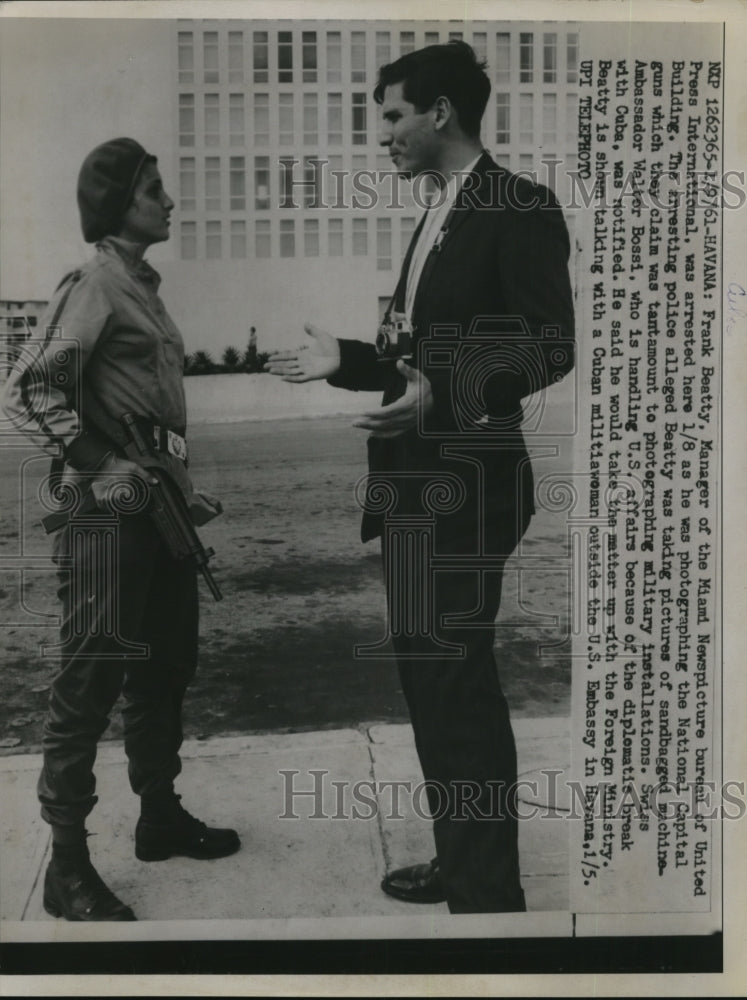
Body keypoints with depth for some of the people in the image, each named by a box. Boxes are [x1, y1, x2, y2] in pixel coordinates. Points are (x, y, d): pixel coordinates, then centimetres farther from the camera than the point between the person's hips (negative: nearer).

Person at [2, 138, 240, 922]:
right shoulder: (94, 283, -10)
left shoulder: (143, 285, 16)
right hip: (110, 510, -9)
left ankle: (160, 815, 33)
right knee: (91, 675, -3)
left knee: (166, 666, 16)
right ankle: (67, 865, 9)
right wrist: (101, 466, -19)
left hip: (159, 504, 9)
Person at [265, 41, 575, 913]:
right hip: (415, 479, 9)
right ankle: (459, 858, 31)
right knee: (428, 669, 15)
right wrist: (345, 360, 12)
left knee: (457, 676, -4)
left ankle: (489, 889, 12)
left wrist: (443, 398, -30)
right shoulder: (437, 215, 19)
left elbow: (549, 348, -17)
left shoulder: (520, 206, -8)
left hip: (466, 480, -9)